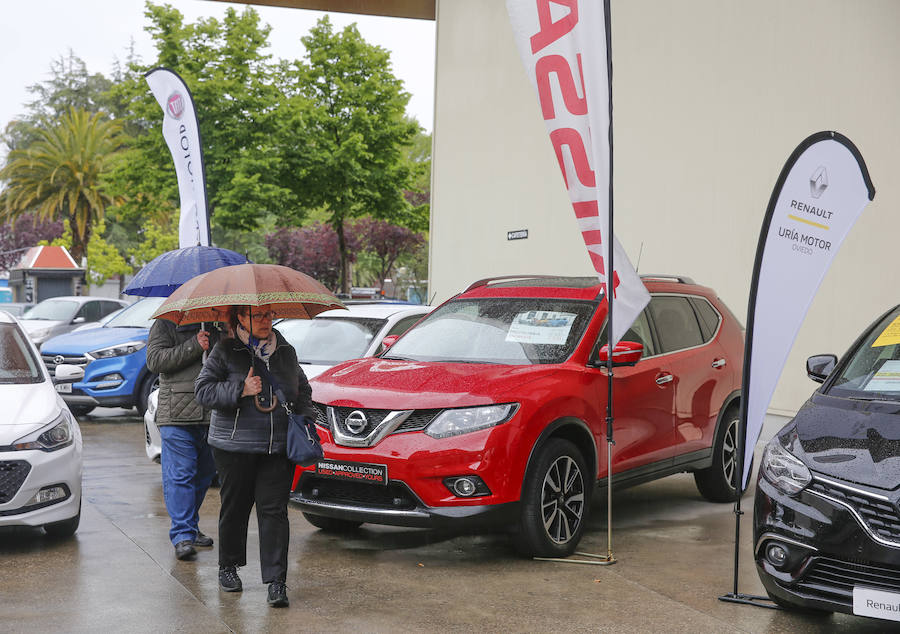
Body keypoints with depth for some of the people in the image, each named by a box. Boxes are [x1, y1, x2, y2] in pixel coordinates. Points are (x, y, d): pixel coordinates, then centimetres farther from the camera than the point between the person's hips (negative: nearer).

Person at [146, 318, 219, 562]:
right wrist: (194, 347, -16)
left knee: (204, 475, 12)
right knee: (179, 476, -8)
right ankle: (182, 536, -6)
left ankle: (190, 527, 26)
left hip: (213, 414, 5)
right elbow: (154, 360, -9)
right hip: (177, 415, -5)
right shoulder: (166, 323, 3)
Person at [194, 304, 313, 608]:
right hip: (234, 445, -2)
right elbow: (203, 389, -6)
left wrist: (305, 416, 10)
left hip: (278, 447, 2)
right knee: (234, 508, 8)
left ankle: (276, 582, -5)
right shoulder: (225, 351, 0)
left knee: (274, 510, -5)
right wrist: (241, 390, -17)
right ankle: (228, 567, 29)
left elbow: (302, 388, 26)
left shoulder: (287, 351, 12)